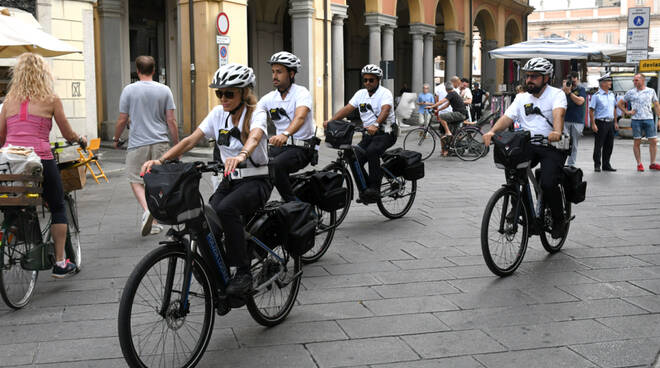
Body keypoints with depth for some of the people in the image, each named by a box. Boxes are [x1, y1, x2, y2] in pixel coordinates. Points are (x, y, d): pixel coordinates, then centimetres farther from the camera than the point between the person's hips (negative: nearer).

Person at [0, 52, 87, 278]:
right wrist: (81, 140, 28)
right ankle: (60, 263, 13)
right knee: (58, 207, 13)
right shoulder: (51, 99, 2)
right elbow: (68, 134, 6)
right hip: (40, 160, -3)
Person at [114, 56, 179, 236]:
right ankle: (154, 222, 16)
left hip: (138, 143, -2)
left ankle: (146, 210, -18)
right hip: (160, 143, 2)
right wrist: (177, 146, 8)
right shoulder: (164, 90, 1)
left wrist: (116, 139, 17)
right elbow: (171, 121, 0)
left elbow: (122, 120, 0)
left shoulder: (129, 90, -2)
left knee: (136, 180, 7)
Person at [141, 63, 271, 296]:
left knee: (225, 209, -34)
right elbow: (191, 140, -5)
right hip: (230, 181, 5)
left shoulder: (256, 114, -11)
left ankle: (243, 272, -24)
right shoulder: (218, 113, 4)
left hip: (256, 181, -5)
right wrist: (160, 160, -21)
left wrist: (241, 156, -58)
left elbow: (254, 138, -35)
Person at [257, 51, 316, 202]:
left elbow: (300, 117, -29)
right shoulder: (269, 98, 9)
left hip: (302, 148, -6)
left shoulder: (301, 93, -10)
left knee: (276, 165, -33)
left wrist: (285, 134, -49)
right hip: (279, 146, 6)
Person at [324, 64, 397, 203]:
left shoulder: (385, 93, -9)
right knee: (355, 159, -10)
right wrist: (330, 121, -13)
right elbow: (347, 108, 2)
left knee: (372, 151, -33)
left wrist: (376, 125, -47)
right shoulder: (361, 94, 10)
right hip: (368, 134, 6)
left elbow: (385, 110, -27)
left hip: (385, 133, -6)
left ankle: (374, 187, -26)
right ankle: (365, 189, 7)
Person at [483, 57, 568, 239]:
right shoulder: (522, 98, 13)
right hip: (528, 145, 4)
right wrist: (492, 131, -20)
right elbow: (507, 117, 0)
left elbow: (558, 113, -22)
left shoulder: (556, 94, -1)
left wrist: (557, 132, -43)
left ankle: (559, 219, 6)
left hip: (552, 147, -4)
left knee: (548, 184, -22)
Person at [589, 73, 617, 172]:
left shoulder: (612, 94, 14)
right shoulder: (596, 95, -6)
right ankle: (597, 165, 4)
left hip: (610, 123, 6)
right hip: (601, 123, -6)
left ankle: (606, 165, 17)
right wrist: (593, 124, -16)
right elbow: (591, 111, -10)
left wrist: (615, 122, 17)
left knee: (609, 145, 9)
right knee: (598, 145, -3)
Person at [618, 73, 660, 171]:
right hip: (636, 120, -1)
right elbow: (620, 104, 14)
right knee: (637, 142, 1)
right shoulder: (630, 92, 6)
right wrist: (627, 112, 1)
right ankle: (639, 164, 9)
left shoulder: (651, 91, 8)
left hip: (649, 119, 1)